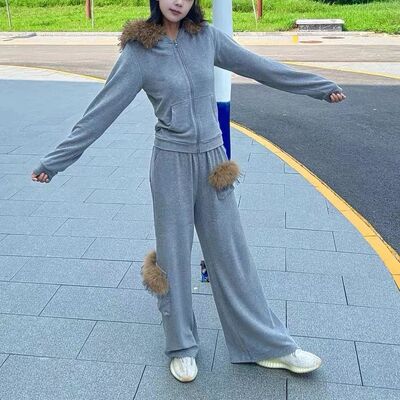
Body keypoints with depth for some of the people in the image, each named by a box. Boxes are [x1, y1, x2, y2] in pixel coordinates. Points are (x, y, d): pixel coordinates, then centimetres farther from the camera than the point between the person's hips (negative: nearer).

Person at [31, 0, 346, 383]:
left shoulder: (207, 37, 1)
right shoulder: (138, 52, -8)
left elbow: (261, 67, 9)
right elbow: (101, 111, -6)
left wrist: (320, 86, 16)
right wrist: (55, 160, -7)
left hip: (213, 160, 3)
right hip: (171, 164, -3)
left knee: (230, 253, 11)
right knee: (173, 255, 9)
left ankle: (268, 343, 23)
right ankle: (182, 347, 28)